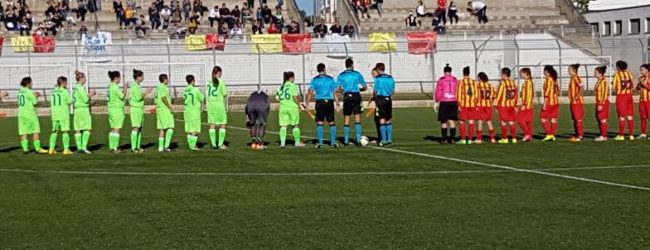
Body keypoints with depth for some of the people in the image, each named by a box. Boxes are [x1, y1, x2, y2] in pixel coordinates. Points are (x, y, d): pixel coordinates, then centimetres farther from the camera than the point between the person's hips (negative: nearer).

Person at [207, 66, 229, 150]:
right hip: (219, 104, -5)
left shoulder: (209, 82, 5)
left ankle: (213, 144, 9)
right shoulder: (221, 82, -8)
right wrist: (226, 107, 1)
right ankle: (220, 144, 2)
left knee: (212, 125, 8)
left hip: (210, 104, 5)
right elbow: (225, 95, -8)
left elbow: (208, 95, 5)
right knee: (223, 124, 5)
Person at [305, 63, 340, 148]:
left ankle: (320, 143, -4)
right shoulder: (331, 79, 4)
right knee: (332, 122, 7)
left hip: (320, 102, -1)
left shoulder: (315, 80, 2)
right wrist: (337, 104, 4)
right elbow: (335, 93, 2)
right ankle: (333, 142, 8)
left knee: (320, 123, 0)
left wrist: (307, 103, -4)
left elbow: (310, 92, -5)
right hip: (329, 101, 1)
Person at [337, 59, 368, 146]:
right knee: (357, 117, 2)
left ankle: (346, 140, 5)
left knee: (346, 119, 5)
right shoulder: (357, 74, 4)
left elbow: (338, 89, -3)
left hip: (347, 97, 0)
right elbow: (365, 87, 5)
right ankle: (358, 139, -3)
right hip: (356, 96, 0)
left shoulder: (341, 75, 4)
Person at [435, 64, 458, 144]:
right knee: (452, 121, 5)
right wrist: (458, 103, 11)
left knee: (443, 121, 3)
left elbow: (438, 91, -6)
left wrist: (437, 102, 0)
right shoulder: (455, 80, 7)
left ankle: (444, 139, -1)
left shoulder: (441, 80, -2)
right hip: (453, 102, 3)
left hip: (444, 102, -3)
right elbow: (458, 92, 6)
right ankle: (452, 139, 1)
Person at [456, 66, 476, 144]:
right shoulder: (474, 82, 5)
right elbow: (476, 94, 5)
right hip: (472, 105, 3)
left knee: (462, 122, 3)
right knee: (471, 122, 6)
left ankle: (463, 139, 0)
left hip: (463, 105, -3)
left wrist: (459, 105, -7)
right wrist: (476, 105, 10)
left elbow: (458, 94, -9)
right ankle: (470, 139, 6)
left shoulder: (461, 82, -6)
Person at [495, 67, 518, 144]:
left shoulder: (502, 83, -12)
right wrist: (515, 105, 19)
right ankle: (514, 138, 8)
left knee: (503, 122, 2)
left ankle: (504, 138, 3)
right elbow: (516, 94, 12)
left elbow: (499, 95, -12)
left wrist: (496, 105, -6)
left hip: (503, 105, -5)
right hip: (511, 105, 5)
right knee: (511, 122, 9)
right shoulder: (513, 83, 6)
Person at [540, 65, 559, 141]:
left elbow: (547, 92, -18)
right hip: (555, 102, 8)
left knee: (544, 119, -3)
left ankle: (549, 135, -10)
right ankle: (553, 135, 8)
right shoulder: (555, 79, 11)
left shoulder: (548, 79, -13)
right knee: (553, 119, 8)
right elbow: (557, 91, 16)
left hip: (549, 102, -8)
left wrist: (544, 104, -18)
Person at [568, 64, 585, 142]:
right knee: (575, 119, 13)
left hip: (577, 102, -10)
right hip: (573, 102, 10)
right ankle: (576, 135, 18)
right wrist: (571, 99, 13)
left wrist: (576, 97, -24)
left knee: (579, 119, -6)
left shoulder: (576, 78, -14)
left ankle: (580, 136, -5)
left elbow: (581, 87, -25)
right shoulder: (572, 78, 15)